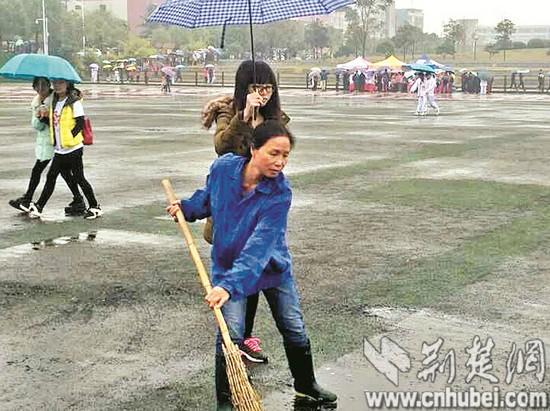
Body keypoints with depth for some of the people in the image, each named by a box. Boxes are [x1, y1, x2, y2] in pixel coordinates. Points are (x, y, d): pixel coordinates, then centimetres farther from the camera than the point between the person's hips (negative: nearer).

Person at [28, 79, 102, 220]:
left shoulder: (74, 102, -11)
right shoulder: (54, 102, 12)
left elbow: (80, 124, -15)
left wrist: (69, 138, -18)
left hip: (73, 149, -7)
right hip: (59, 150, 7)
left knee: (79, 178, -1)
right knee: (50, 177, 9)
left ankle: (95, 207, 11)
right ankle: (38, 207, 15)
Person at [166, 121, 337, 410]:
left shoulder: (280, 194, -28)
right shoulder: (223, 168, -20)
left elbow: (259, 247, -37)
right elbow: (208, 197, 8)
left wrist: (230, 285, -45)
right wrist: (186, 207, -9)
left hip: (272, 267, 0)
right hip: (226, 264, 1)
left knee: (295, 330, 11)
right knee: (231, 335, -9)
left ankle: (306, 387, 36)